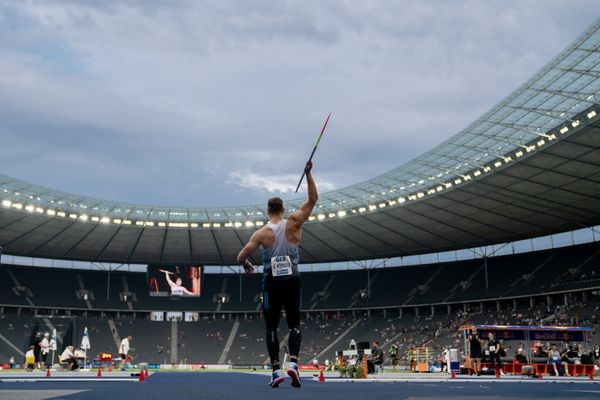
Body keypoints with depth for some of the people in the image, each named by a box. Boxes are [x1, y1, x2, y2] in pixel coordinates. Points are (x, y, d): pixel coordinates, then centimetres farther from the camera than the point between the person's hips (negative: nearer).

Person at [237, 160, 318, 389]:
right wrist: (308, 174, -2)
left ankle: (276, 370, -1)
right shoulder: (293, 223, -2)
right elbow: (312, 200, 2)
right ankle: (293, 363, -13)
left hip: (272, 282, -1)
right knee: (294, 324, 7)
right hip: (292, 280, 1)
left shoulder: (262, 233, -4)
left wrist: (246, 265, 18)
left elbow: (241, 257, -5)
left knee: (271, 327, 5)